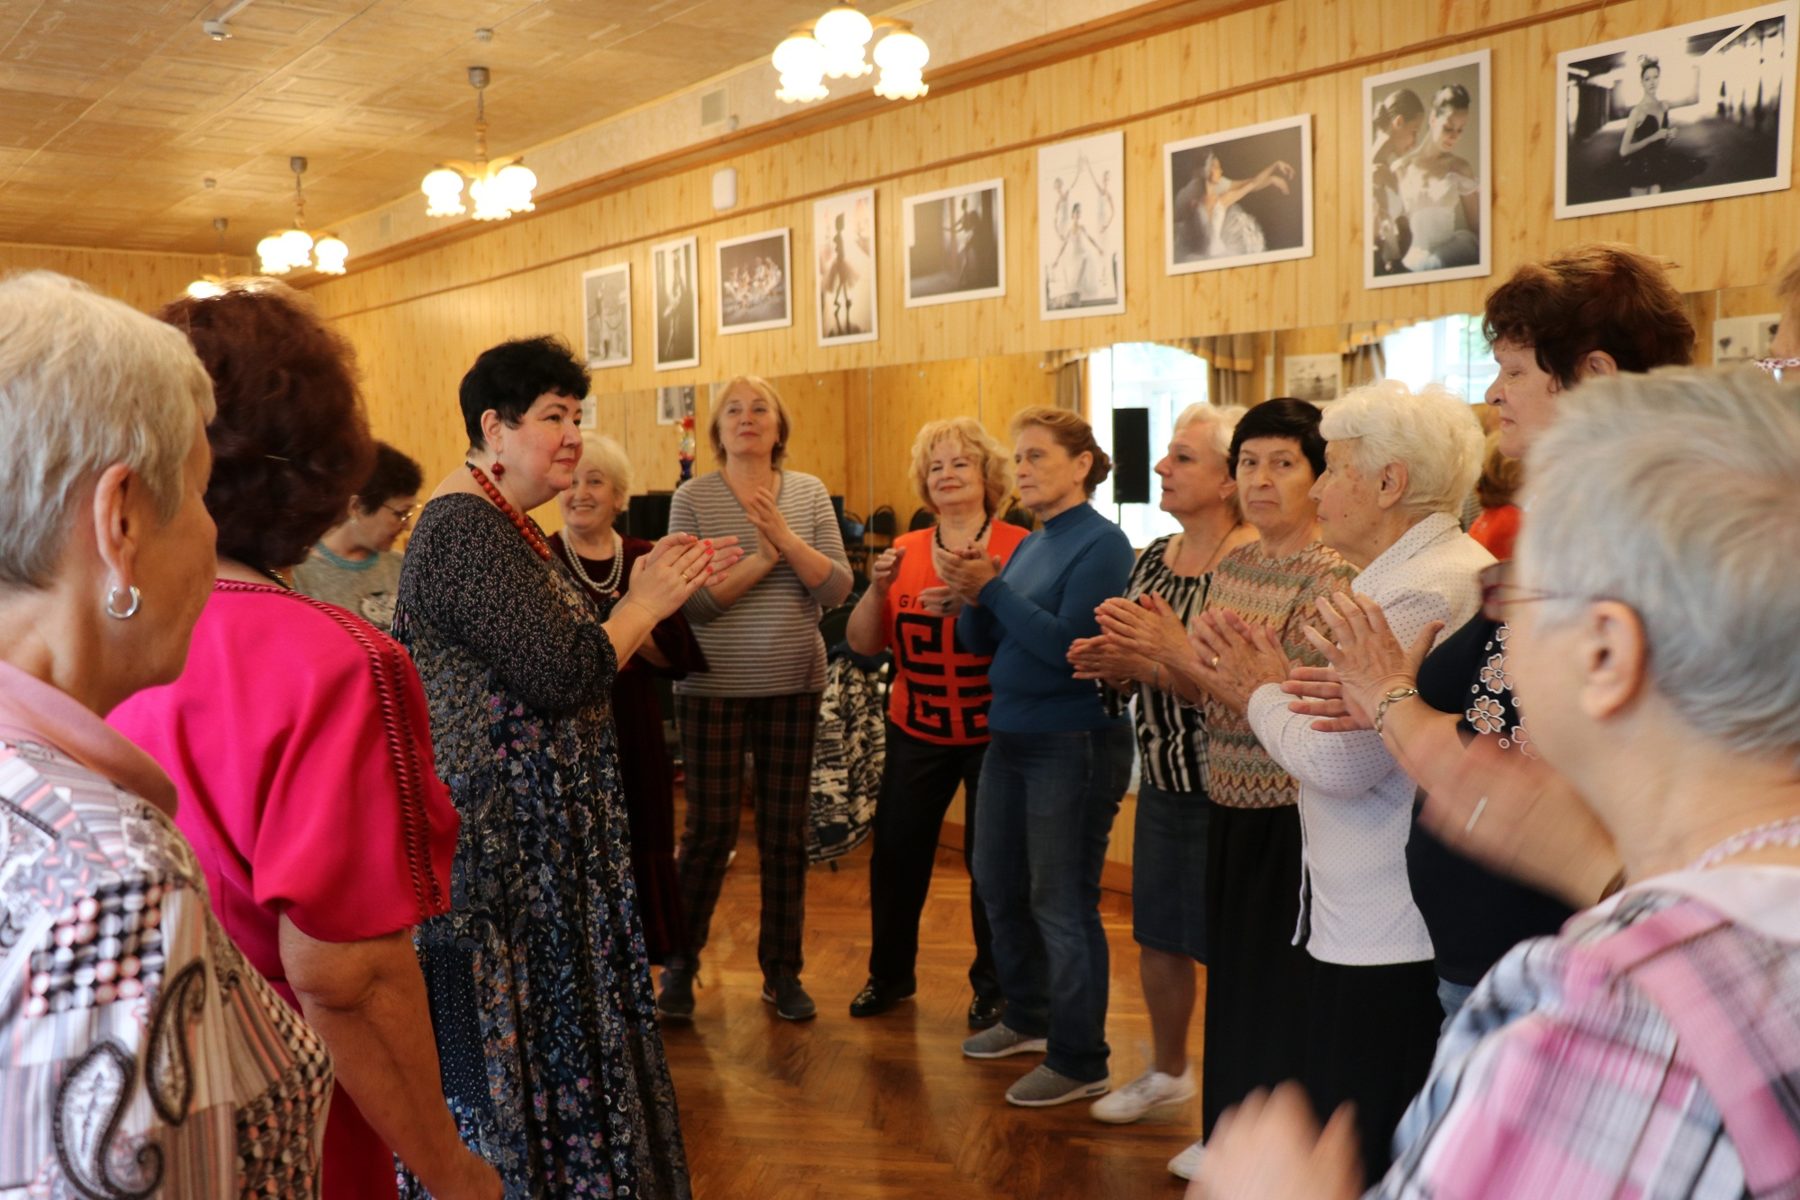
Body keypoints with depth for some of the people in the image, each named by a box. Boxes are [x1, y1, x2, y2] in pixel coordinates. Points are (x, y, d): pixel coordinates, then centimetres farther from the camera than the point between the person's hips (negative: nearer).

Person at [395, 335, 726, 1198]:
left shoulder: (501, 526, 13)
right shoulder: (467, 532, -20)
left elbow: (553, 656, 13)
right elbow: (560, 674, -26)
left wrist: (650, 589, 4)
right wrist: (644, 604, -12)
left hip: (535, 829, 10)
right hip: (499, 843, -10)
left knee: (543, 1022, 20)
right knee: (516, 1030, 4)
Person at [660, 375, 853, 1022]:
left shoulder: (809, 493, 3)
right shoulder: (693, 497, -4)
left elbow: (838, 588, -6)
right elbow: (689, 599, -13)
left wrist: (786, 539, -19)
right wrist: (760, 560, -20)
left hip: (794, 685, 3)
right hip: (713, 687, -2)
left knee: (785, 834, 10)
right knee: (709, 831, 4)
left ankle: (783, 972, 24)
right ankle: (680, 964, 24)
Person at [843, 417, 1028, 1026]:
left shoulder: (1018, 547, -8)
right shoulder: (904, 552, 3)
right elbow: (862, 643, 2)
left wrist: (973, 604, -29)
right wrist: (877, 588, -15)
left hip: (995, 731, -3)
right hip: (917, 731, 4)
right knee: (895, 852, 8)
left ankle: (992, 986, 24)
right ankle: (889, 973, 29)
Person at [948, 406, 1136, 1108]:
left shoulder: (1101, 543, -12)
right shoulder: (1028, 546, 12)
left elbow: (1067, 643, -22)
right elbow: (980, 643, 9)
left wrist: (991, 588, -20)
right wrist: (970, 594, -9)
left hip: (1073, 742, -9)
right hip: (1010, 734, 9)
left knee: (1061, 905, -1)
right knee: (998, 886, 18)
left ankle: (1079, 1062, 13)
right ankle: (1028, 1018, 37)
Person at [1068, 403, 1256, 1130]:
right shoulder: (1153, 558, 8)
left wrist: (1154, 665, -25)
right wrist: (1110, 664, -6)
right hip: (1162, 781, 7)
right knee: (1157, 934, 19)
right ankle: (1168, 1071, 41)